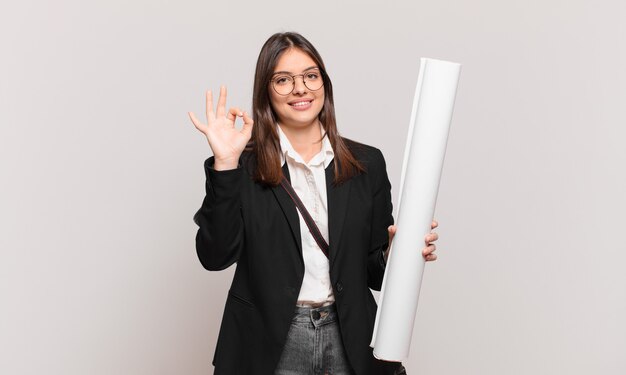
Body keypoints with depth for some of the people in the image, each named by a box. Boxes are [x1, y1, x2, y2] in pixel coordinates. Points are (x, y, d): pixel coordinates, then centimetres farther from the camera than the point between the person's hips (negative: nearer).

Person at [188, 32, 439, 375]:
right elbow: (215, 256, -14)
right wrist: (224, 164, -20)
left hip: (348, 338, 2)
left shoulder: (366, 163, 2)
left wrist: (396, 253, -15)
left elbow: (374, 270, 6)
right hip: (271, 343, -2)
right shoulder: (245, 165, -4)